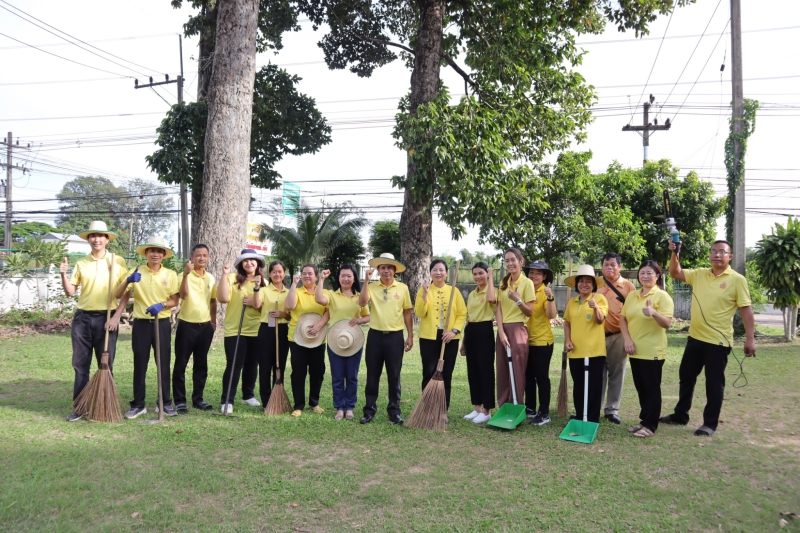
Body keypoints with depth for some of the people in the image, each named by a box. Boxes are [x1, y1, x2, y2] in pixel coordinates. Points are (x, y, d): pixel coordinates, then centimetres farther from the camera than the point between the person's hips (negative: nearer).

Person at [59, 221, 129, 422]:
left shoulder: (117, 261, -1)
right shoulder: (81, 263, 6)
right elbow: (70, 292, 7)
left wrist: (116, 316, -10)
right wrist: (64, 274, -9)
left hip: (106, 318, -3)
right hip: (83, 317, 3)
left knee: (106, 365, 5)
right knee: (80, 364, 6)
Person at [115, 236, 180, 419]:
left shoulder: (170, 274, 3)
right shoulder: (136, 272, 2)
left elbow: (175, 301, 2)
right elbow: (118, 295, -4)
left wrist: (162, 305, -18)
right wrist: (127, 280, -22)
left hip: (162, 323, 0)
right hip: (141, 324, 0)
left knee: (164, 364, 5)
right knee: (140, 365, 4)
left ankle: (165, 402, 15)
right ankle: (138, 404, 13)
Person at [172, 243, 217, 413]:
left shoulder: (211, 278, 9)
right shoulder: (184, 275, -9)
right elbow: (183, 295, -27)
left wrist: (213, 321, 14)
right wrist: (186, 274, -36)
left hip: (205, 326, 5)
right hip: (187, 325, -5)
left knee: (201, 365, 11)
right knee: (181, 364, 1)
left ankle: (198, 398, 20)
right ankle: (180, 400, 9)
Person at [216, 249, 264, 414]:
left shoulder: (263, 283, 6)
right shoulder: (233, 278, -4)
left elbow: (263, 306, -3)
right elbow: (223, 298, -18)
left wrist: (257, 288, -19)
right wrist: (224, 275, -20)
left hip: (256, 330, 4)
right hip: (234, 330, -4)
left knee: (252, 364, 13)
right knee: (234, 365, -6)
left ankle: (248, 395, 29)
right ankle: (227, 401, 1)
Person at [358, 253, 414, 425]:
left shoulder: (403, 288, 1)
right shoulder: (372, 287, -2)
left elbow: (407, 313, 6)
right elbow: (362, 303, -19)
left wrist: (410, 336, 4)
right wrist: (366, 281, -22)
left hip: (395, 336, 0)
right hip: (375, 335, 0)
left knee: (394, 376, 7)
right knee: (372, 375, 7)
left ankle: (394, 410, 18)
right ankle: (369, 410, 17)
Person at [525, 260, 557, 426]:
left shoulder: (546, 292, -10)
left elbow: (551, 315, -23)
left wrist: (550, 298, -37)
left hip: (542, 341, -6)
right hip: (526, 340, 6)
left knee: (541, 376, -1)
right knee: (528, 376, 14)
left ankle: (544, 413, 6)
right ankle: (530, 408, 26)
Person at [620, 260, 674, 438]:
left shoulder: (662, 296, -9)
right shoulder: (632, 295, 8)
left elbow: (667, 324, -18)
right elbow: (623, 318, 9)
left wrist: (654, 313, -37)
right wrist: (627, 339, -5)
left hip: (653, 351, -6)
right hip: (635, 350, 6)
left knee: (652, 388, 2)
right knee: (641, 388, 14)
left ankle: (650, 425, 10)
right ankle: (644, 420, 26)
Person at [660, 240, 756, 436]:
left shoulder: (737, 280, -9)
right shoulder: (699, 274, 6)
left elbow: (746, 310, -10)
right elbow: (674, 273, 10)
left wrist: (750, 339, -15)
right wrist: (674, 253, -6)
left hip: (718, 341, -6)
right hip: (695, 337, 6)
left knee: (714, 383, 5)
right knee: (686, 377, 16)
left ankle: (710, 424, 17)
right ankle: (680, 415, 30)